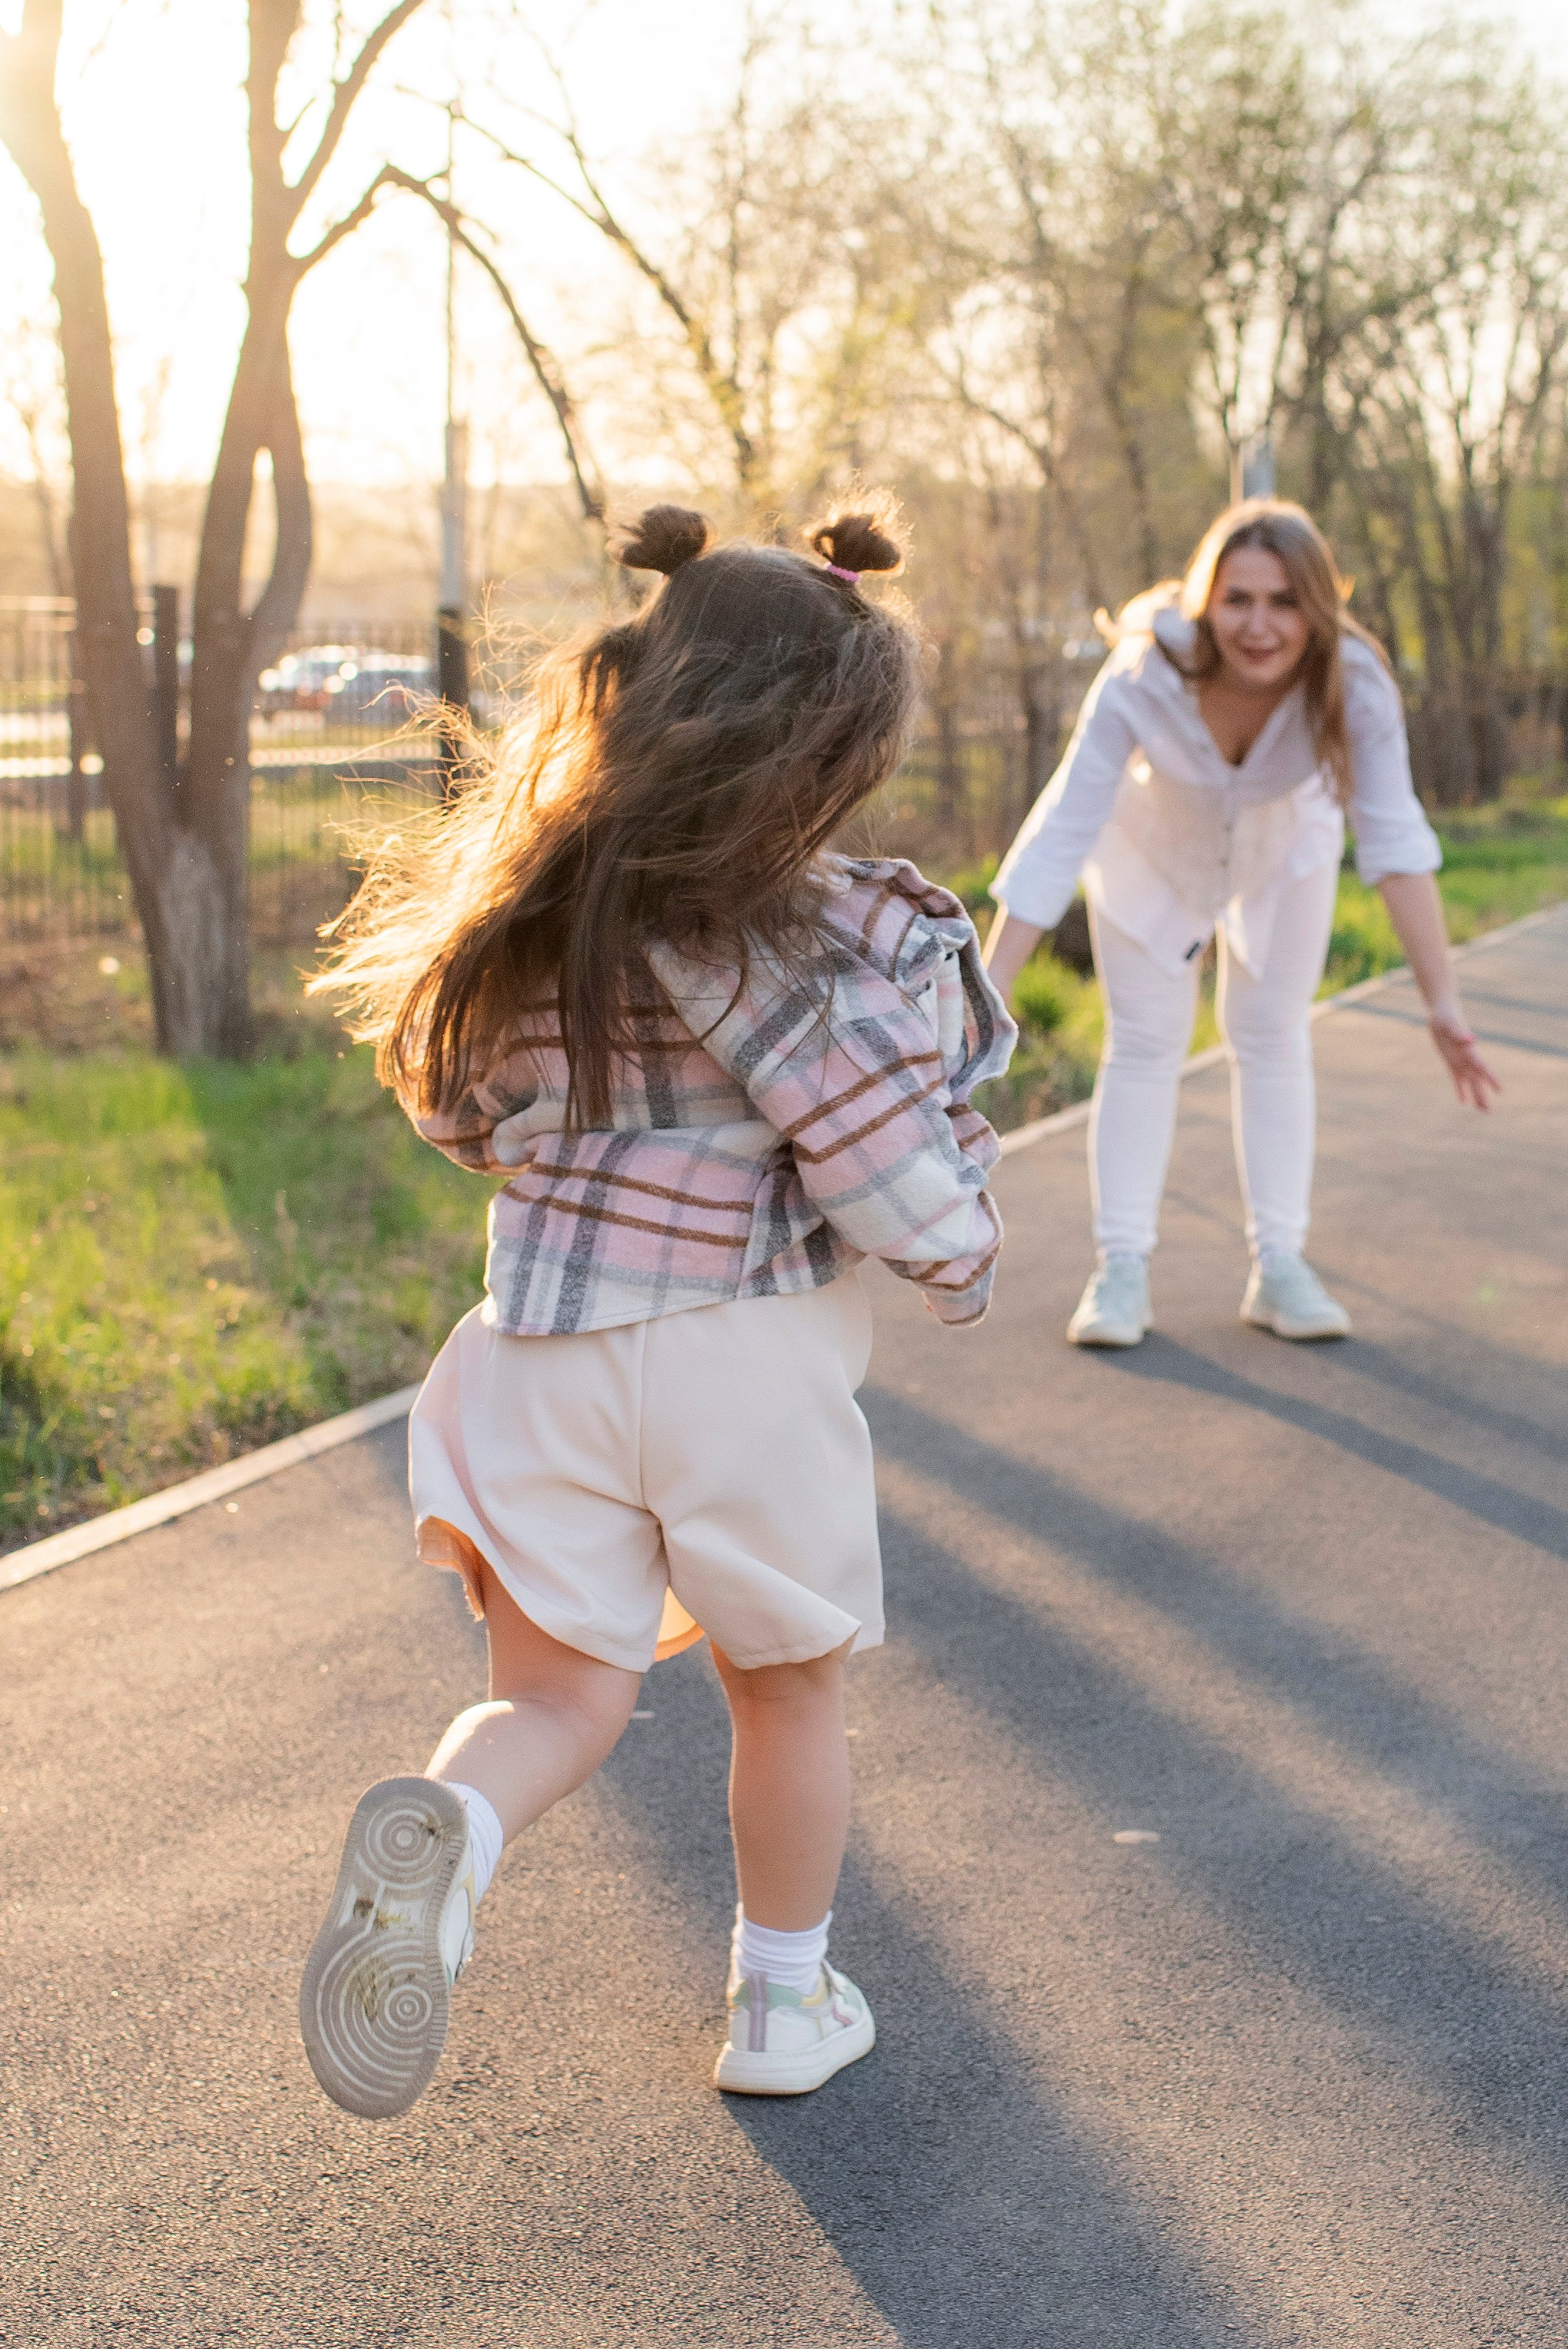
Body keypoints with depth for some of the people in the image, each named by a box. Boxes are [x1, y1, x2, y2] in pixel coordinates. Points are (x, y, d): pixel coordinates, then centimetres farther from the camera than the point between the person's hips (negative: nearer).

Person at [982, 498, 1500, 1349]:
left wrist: (1442, 1004, -45)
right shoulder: (1143, 680, -39)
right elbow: (1059, 835, -38)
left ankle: (1278, 1265, 9)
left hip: (1284, 843, 1)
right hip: (1155, 841, -1)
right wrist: (985, 992, -41)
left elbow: (1395, 839, -37)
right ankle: (1122, 1267, 7)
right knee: (1143, 1040, 1)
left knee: (1272, 1037, 3)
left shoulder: (1355, 684, -36)